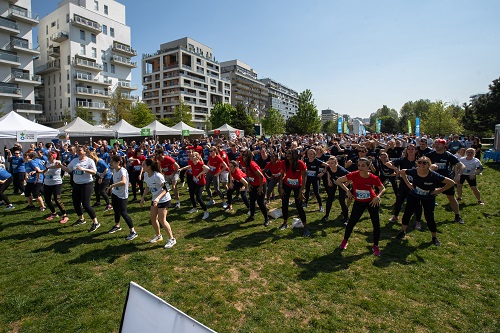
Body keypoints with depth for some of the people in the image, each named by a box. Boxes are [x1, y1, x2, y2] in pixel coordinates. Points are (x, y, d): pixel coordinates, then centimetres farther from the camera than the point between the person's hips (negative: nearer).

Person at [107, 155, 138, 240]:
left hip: (122, 195, -8)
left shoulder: (122, 171, -26)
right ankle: (117, 226, 47)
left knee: (123, 212, -10)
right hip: (115, 193, 8)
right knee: (116, 210, 22)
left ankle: (133, 231, -1)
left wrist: (112, 185, -37)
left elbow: (123, 182, -45)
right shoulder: (114, 170, -1)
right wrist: (112, 188, 14)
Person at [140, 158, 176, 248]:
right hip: (154, 199, 8)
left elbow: (165, 189, -25)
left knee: (162, 220, -8)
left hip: (164, 199, -8)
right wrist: (142, 198, 10)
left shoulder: (157, 176, -27)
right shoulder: (146, 174, -3)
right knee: (152, 218, 13)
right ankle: (158, 235, 35)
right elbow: (147, 187, 12)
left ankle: (172, 239, 6)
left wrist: (158, 198, -38)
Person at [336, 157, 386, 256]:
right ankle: (345, 241, 27)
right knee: (351, 222, 3)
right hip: (359, 202, 0)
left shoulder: (373, 178, -21)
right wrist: (347, 190, -18)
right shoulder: (354, 175, -23)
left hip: (372, 202, 0)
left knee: (376, 224, 4)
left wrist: (378, 196, -20)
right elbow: (338, 181, -13)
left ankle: (375, 246, 24)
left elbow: (383, 189, -3)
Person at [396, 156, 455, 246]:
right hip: (414, 196, 2)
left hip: (429, 199, -2)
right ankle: (403, 231, 24)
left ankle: (434, 237, 21)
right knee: (407, 213, 5)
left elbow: (451, 183, -21)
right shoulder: (414, 172, -20)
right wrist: (408, 183, -2)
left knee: (429, 217, 0)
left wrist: (439, 190, -17)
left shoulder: (433, 175, -27)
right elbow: (402, 172, 1)